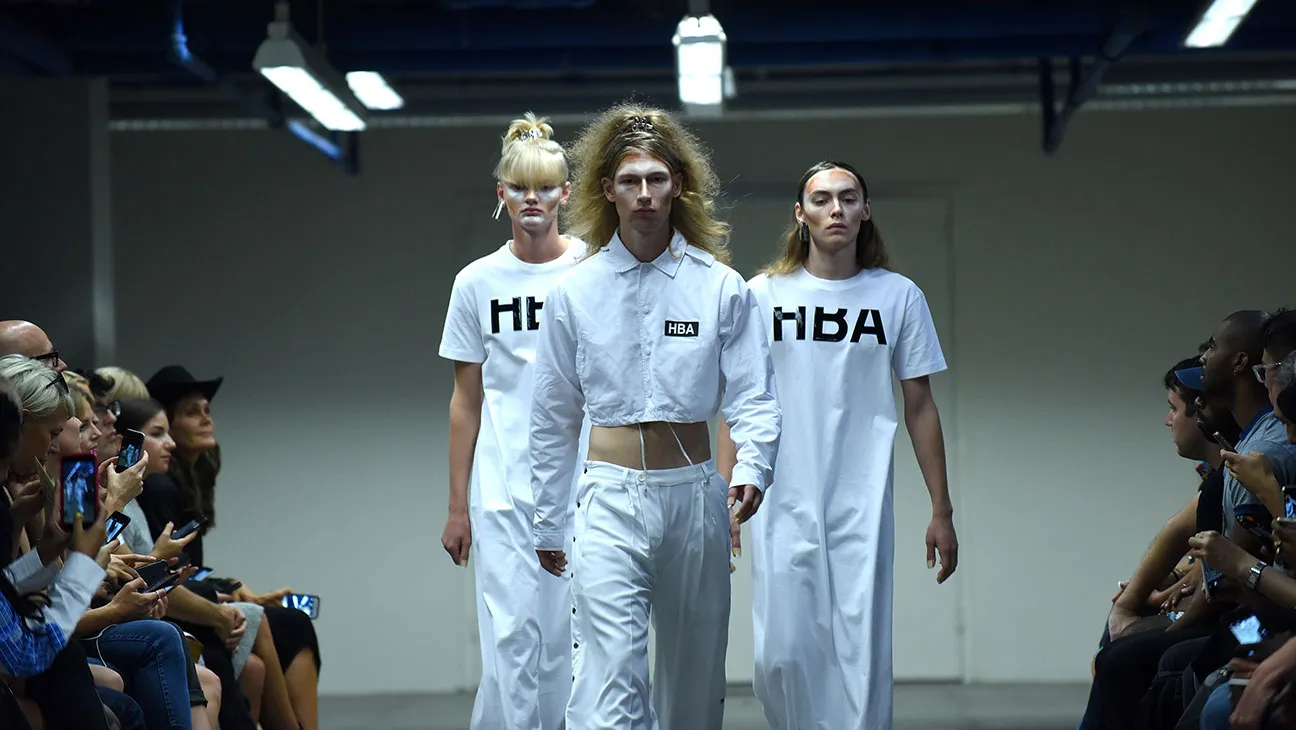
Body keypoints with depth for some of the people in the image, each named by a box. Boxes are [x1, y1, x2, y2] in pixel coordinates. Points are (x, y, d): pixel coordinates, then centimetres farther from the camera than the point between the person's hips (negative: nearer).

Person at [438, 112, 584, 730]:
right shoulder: (478, 282, 7)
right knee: (510, 637, -8)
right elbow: (466, 401, 11)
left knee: (569, 638, -1)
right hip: (503, 488, 1)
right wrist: (458, 506, 8)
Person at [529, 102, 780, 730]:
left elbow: (752, 396, -1)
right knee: (610, 677, -15)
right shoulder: (575, 291, 3)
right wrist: (547, 523, 12)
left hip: (694, 495, 1)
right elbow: (552, 418, 10)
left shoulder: (720, 287, 2)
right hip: (611, 498, -1)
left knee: (696, 674, 11)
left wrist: (751, 470, -20)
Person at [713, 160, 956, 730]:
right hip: (782, 505, 0)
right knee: (783, 653, -4)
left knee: (862, 654, -4)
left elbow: (919, 406, 10)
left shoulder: (899, 296, 7)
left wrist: (941, 512, 7)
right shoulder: (764, 294, 6)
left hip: (862, 507, 0)